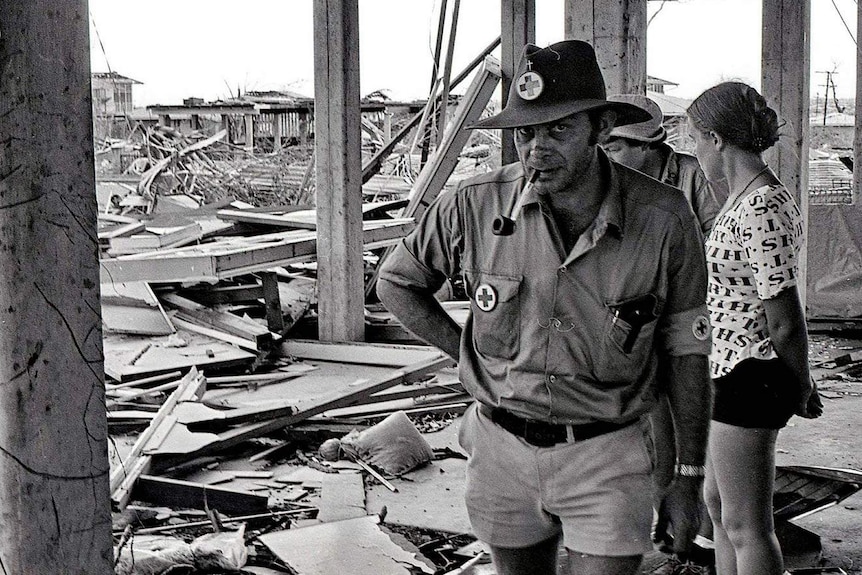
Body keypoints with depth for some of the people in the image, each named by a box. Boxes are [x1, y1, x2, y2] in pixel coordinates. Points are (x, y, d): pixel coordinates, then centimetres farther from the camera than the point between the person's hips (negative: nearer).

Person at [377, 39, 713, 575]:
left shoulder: (663, 218, -13)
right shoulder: (476, 204, -10)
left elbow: (686, 352, -3)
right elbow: (396, 282, 8)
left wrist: (689, 481, 1)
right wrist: (473, 359, -1)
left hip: (606, 457, -2)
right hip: (503, 451, 2)